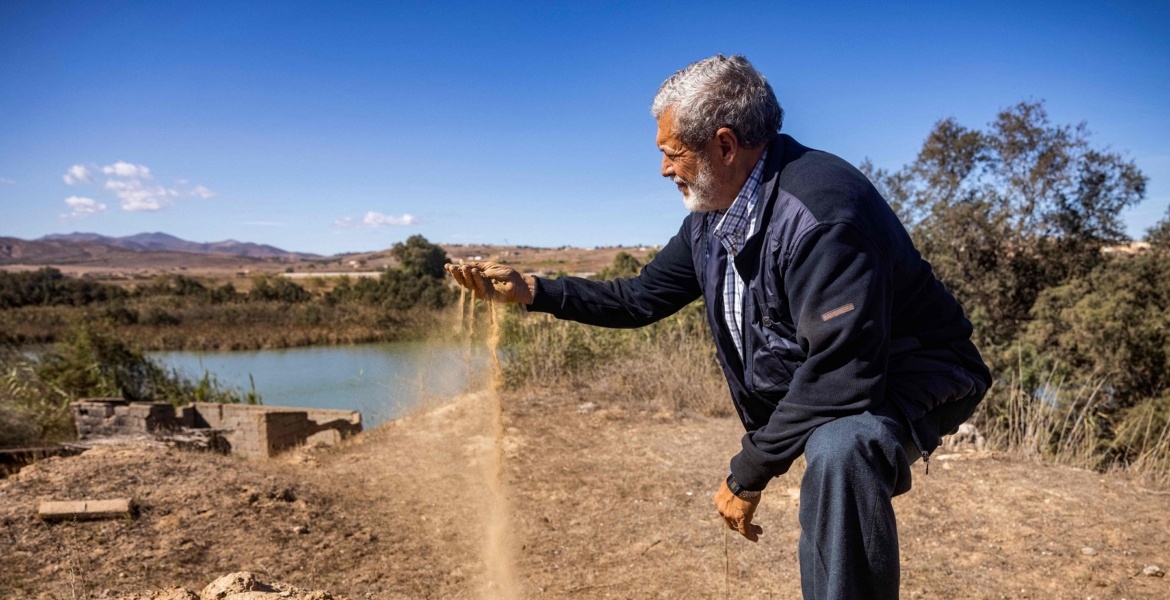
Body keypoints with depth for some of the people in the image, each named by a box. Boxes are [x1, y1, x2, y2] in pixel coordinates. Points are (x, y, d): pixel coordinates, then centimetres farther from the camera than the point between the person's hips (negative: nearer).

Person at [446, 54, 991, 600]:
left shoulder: (819, 210, -30)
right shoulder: (711, 217, 0)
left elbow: (843, 374, -32)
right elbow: (641, 299, 11)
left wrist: (748, 474, -22)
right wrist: (529, 290, 3)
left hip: (908, 378, -9)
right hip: (807, 386, 9)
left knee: (838, 448, -35)